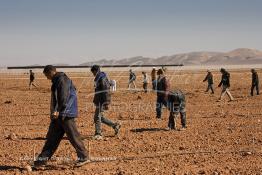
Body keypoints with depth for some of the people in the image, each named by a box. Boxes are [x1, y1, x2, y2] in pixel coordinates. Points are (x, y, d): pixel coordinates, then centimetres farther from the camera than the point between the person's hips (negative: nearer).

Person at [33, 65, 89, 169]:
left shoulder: (62, 80, -12)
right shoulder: (57, 81, 19)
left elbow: (64, 98, -22)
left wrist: (58, 111, -27)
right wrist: (54, 112, 24)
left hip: (66, 114, -10)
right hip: (58, 115, 10)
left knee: (73, 136, -4)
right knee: (52, 137, 9)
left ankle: (84, 157, 6)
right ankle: (42, 159, 13)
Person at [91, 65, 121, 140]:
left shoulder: (102, 79, -16)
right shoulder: (98, 78, 15)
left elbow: (106, 91, -20)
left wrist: (106, 103, -22)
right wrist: (95, 100, 24)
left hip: (101, 102, -10)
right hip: (98, 101, 10)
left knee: (97, 117, -7)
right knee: (100, 117, 14)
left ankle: (98, 135, 1)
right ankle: (115, 125, 22)